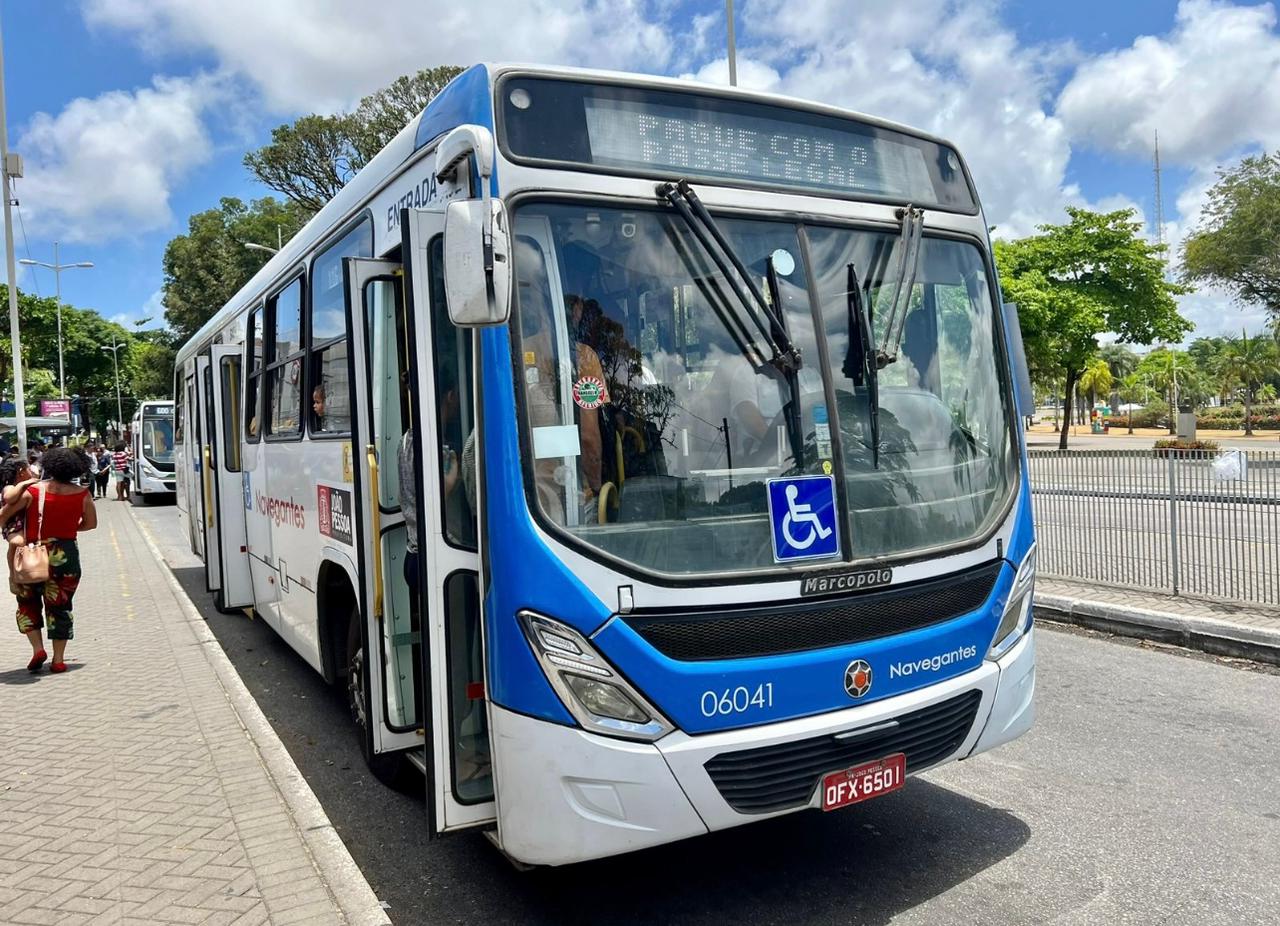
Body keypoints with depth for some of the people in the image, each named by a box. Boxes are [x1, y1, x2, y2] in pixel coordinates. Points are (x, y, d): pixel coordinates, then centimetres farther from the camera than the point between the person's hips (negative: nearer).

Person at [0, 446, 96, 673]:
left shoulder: (33, 491, -9)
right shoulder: (82, 494, -6)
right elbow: (91, 523, 6)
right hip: (66, 555, 1)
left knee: (28, 602, 20)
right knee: (60, 607, 11)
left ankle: (37, 649, 7)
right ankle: (58, 660, 14)